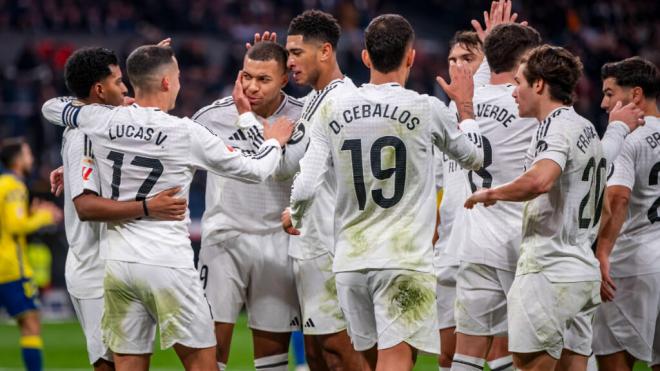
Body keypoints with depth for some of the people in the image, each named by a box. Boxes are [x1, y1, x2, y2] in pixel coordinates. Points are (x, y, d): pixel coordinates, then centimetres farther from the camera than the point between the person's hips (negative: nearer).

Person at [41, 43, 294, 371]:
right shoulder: (187, 133, -8)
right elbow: (254, 171, 3)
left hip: (117, 261, 4)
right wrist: (273, 143, 24)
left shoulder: (102, 120, 1)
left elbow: (52, 108, 24)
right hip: (168, 262, -4)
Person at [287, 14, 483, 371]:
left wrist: (294, 218, 23)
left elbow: (304, 189, 1)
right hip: (404, 261, -4)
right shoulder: (426, 109, -4)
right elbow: (474, 156, 15)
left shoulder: (333, 110, 3)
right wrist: (465, 104, 31)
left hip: (350, 261, 4)